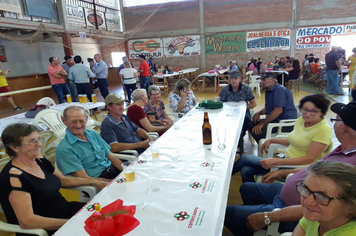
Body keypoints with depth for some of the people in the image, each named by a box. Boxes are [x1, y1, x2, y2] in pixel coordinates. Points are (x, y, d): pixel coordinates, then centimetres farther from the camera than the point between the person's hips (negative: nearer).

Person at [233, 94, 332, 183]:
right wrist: (271, 140, 14)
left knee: (245, 158, -8)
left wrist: (276, 161, -30)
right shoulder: (301, 120, 5)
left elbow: (309, 159, -24)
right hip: (287, 159, 7)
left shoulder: (323, 130, -19)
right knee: (246, 170, -9)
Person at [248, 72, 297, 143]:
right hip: (275, 120, 10)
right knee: (251, 124, 4)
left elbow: (278, 111, -25)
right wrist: (258, 113, 5)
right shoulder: (268, 91, 16)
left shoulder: (280, 90, -15)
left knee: (257, 130, -27)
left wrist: (262, 123, -22)